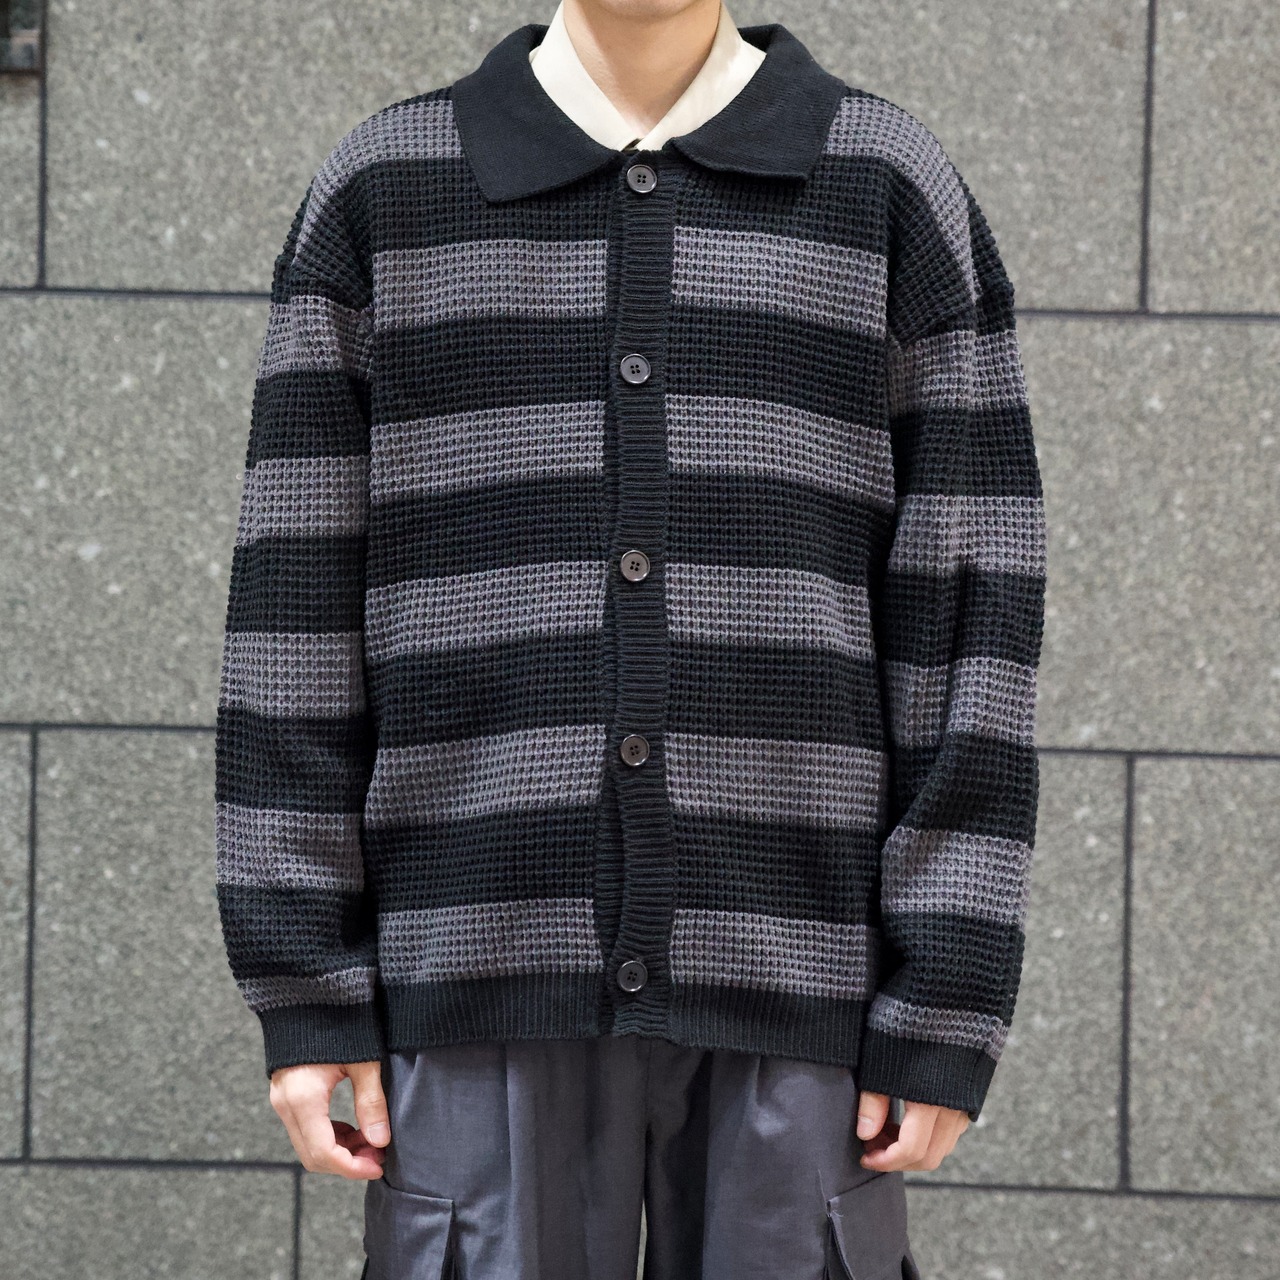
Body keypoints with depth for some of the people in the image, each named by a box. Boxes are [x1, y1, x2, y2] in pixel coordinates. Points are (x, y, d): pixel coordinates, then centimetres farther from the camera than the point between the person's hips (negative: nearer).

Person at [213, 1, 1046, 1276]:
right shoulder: (378, 194, 6)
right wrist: (306, 998, -2)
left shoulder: (897, 195, 4)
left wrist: (945, 1016, -5)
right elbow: (297, 604, 4)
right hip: (488, 977, 0)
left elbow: (968, 613, 1)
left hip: (793, 974, 0)